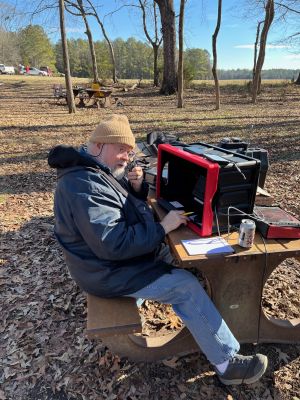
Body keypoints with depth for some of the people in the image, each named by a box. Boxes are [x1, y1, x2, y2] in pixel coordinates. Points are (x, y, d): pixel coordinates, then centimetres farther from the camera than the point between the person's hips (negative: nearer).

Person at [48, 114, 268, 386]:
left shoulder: (99, 171, 6)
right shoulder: (85, 185, -28)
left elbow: (130, 205, 14)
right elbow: (113, 244, -33)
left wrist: (136, 186, -9)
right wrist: (162, 227, -27)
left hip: (127, 253, 10)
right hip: (111, 272, -10)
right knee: (188, 286, -10)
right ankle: (228, 364, 5)